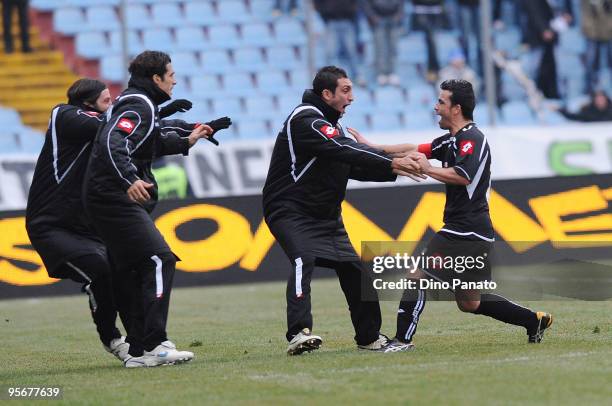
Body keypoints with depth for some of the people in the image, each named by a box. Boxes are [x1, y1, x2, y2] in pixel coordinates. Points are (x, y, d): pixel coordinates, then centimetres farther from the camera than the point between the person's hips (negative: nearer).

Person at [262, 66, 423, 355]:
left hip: (325, 216, 10)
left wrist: (393, 170, 0)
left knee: (353, 267, 10)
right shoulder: (306, 121, -18)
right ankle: (299, 333, -41)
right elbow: (346, 152, -28)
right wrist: (391, 163, -29)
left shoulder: (330, 123, 16)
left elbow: (354, 167, 14)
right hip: (290, 210, -10)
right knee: (304, 259, -30)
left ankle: (369, 336, 23)